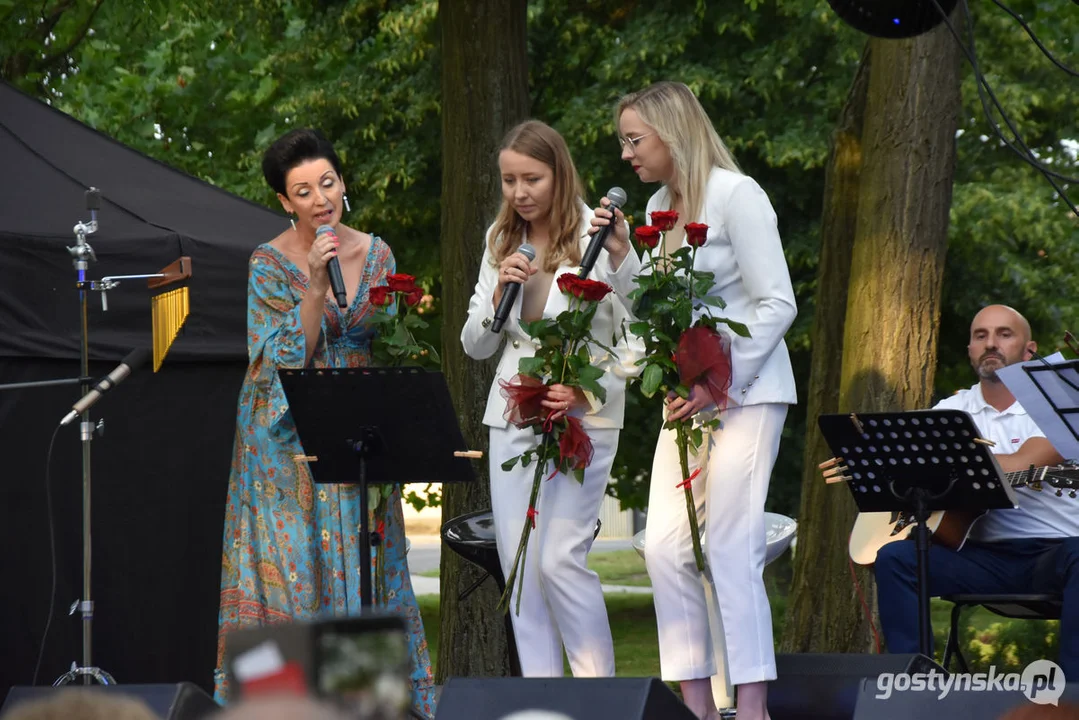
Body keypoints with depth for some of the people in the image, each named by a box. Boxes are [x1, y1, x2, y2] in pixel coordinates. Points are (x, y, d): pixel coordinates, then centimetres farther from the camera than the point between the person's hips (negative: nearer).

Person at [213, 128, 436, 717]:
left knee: (366, 566, 3)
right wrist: (316, 288, -22)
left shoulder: (376, 254, 5)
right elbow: (286, 362, -13)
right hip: (289, 441, -4)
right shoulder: (270, 264, -8)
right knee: (294, 560, -6)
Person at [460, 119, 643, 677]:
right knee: (517, 563, 3)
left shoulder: (596, 237, -7)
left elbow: (636, 339, -8)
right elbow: (475, 345, 12)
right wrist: (499, 291, -4)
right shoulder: (501, 241, 10)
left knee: (561, 558, -13)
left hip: (584, 416, -6)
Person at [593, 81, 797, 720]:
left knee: (730, 548, -10)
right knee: (665, 546, 0)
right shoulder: (659, 206, 14)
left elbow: (777, 303, -14)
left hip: (745, 392, -8)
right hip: (689, 397, 8)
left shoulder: (735, 195, -10)